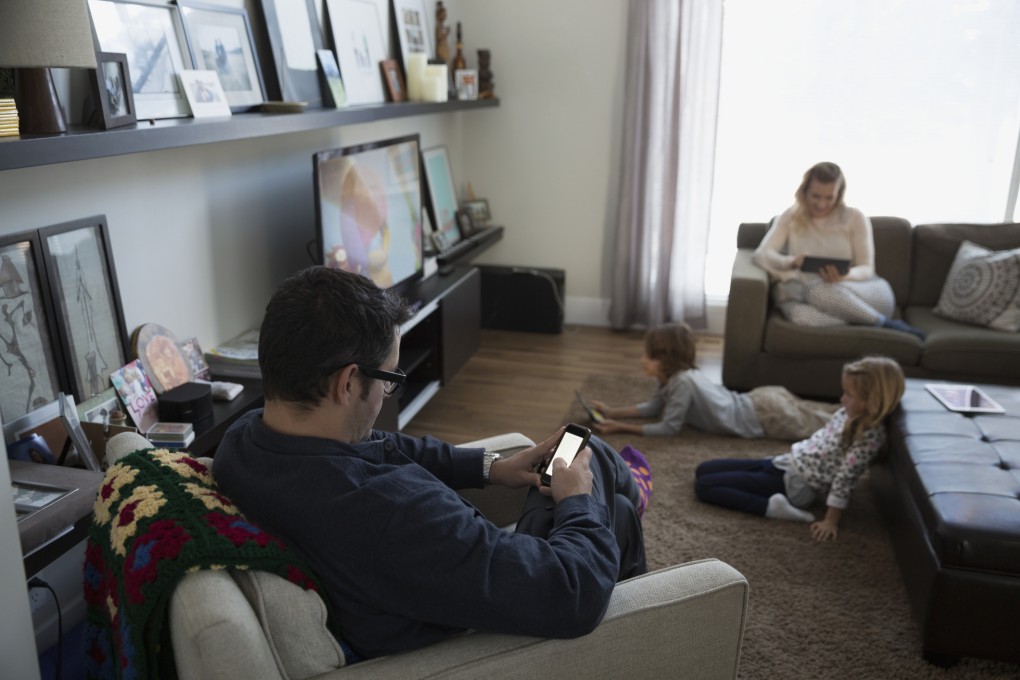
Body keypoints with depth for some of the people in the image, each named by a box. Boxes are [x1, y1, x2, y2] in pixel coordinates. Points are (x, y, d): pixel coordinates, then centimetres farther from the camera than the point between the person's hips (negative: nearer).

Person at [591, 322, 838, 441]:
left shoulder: (683, 382, -29)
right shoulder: (674, 375, -2)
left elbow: (668, 428, -25)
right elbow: (652, 407, 10)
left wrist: (621, 427, -24)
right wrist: (613, 412, 1)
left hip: (766, 416, -7)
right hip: (759, 399, 8)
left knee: (815, 424, 2)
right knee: (809, 415, 22)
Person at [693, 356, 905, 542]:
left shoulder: (868, 436, -21)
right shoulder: (850, 413, 3)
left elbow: (844, 480, -21)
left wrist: (831, 520, -18)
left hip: (794, 484, -9)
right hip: (787, 462, 9)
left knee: (703, 486, -13)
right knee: (704, 470, 10)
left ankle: (772, 506, -13)